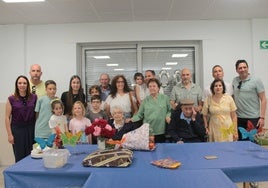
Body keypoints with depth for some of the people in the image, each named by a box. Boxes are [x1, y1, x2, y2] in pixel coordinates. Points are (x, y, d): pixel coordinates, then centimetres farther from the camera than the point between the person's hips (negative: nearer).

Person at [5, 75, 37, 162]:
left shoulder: (34, 97, 1)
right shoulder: (11, 99, -4)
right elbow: (7, 117, -2)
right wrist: (9, 134, -5)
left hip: (31, 129, 1)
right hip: (17, 129, -1)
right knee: (19, 157, 5)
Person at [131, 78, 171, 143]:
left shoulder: (165, 98, 6)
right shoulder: (146, 100, 7)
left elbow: (169, 110, 12)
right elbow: (139, 114, 7)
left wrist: (168, 116, -7)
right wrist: (133, 119, -9)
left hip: (161, 131, 0)